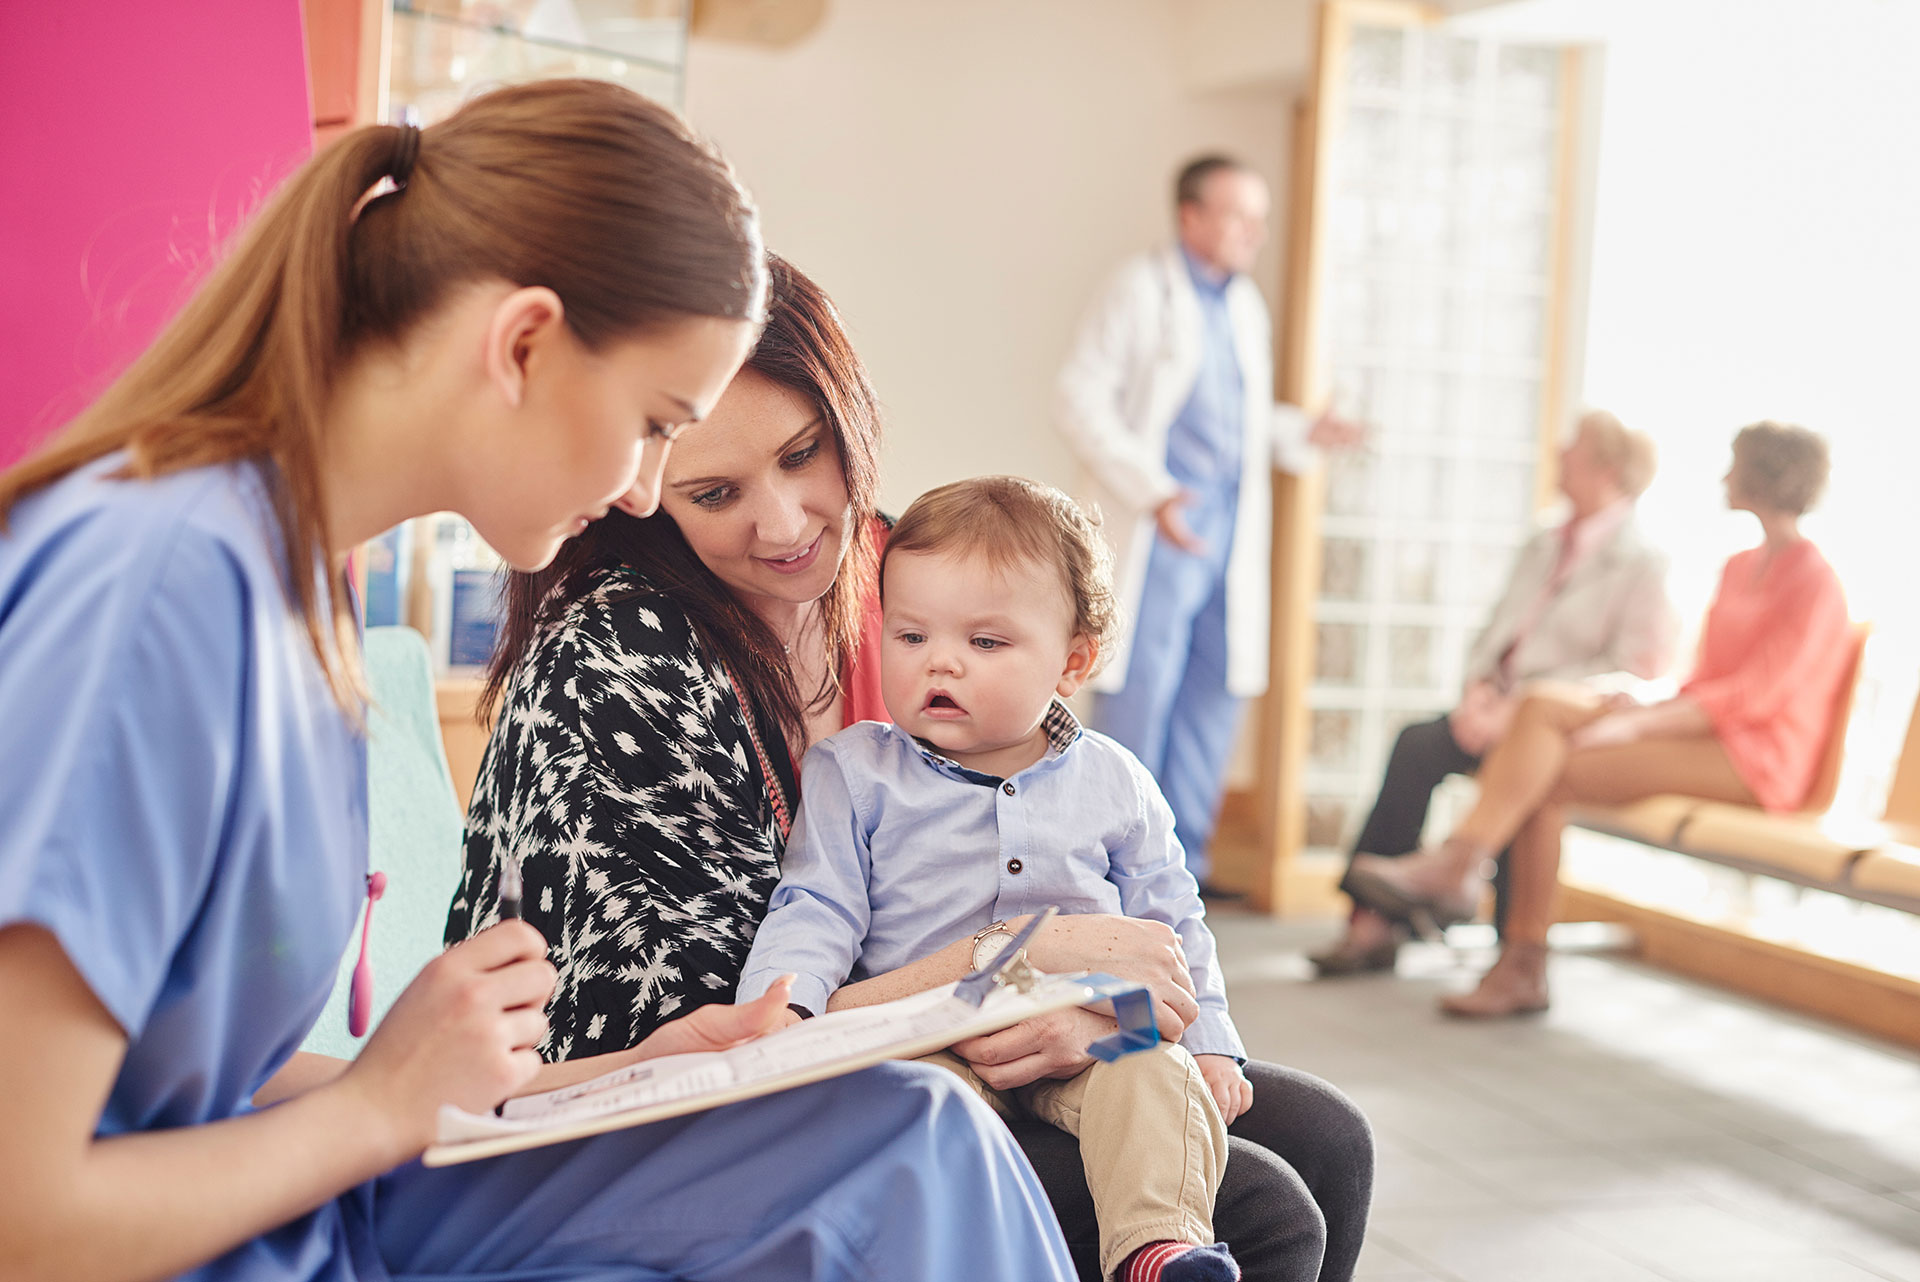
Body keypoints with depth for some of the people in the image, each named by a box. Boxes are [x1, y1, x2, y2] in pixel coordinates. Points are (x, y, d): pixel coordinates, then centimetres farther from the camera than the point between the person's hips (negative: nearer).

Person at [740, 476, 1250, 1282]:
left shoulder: (1115, 785, 12)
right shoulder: (853, 774, 6)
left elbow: (1170, 926, 18)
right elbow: (816, 910, 0)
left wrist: (1209, 1043, 8)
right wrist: (783, 1008, -19)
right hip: (923, 1033, -1)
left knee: (1156, 1075, -27)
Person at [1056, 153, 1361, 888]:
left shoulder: (1247, 306, 18)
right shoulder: (1143, 289, -2)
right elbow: (1082, 401, -10)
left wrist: (1303, 433, 7)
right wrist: (1153, 492, -18)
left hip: (1233, 529, 7)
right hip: (1160, 526, -7)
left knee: (1215, 699, 7)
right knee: (1140, 696, -5)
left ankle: (1181, 866, 17)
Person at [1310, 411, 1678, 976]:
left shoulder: (1643, 563, -4)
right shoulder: (1543, 546, 22)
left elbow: (1630, 672, -13)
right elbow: (1494, 632, 21)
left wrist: (1517, 711, -19)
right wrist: (1479, 686, -2)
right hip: (1501, 708, 7)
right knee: (1418, 743, -22)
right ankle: (1373, 921, -24)